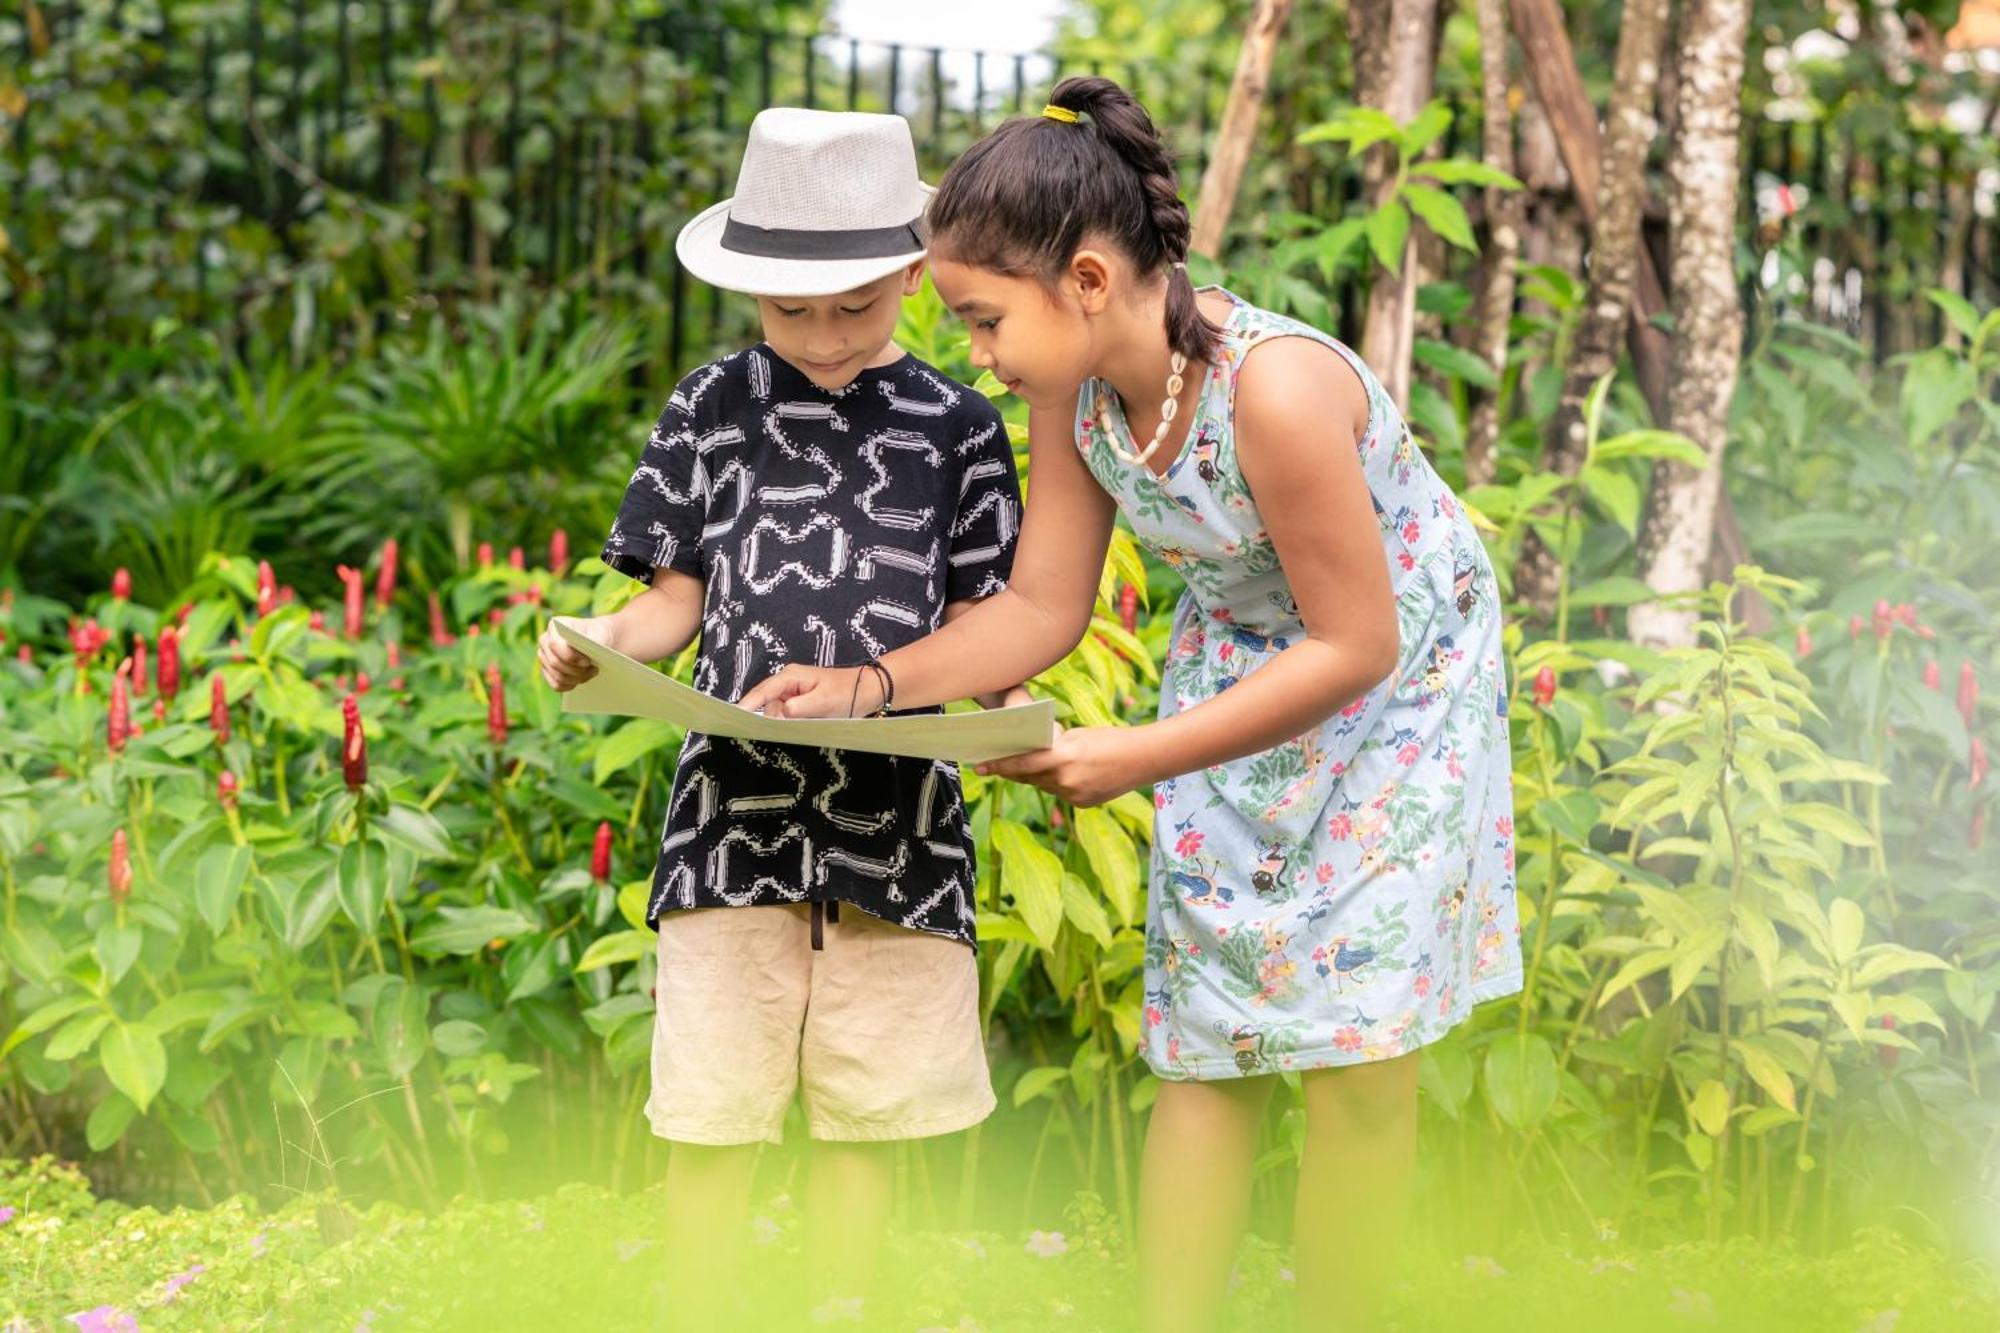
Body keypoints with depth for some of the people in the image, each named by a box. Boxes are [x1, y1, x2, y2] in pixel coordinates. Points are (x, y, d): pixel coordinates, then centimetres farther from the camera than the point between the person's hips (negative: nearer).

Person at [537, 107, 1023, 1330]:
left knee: (868, 1109, 8)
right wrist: (603, 644, -13)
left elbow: (977, 620, 7)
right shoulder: (715, 408, 5)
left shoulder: (956, 427, 5)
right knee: (711, 1112, -1)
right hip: (738, 802, -1)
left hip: (897, 813, 1)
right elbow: (680, 601, 8)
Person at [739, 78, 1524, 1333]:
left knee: (1361, 1060, -4)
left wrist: (1139, 756, -29)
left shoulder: (1275, 388, -35)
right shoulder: (1075, 387, -14)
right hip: (1240, 665, 6)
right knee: (1208, 1042, 4)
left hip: (1400, 677, -6)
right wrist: (865, 686, -19)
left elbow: (1356, 645, -28)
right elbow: (1042, 607, -4)